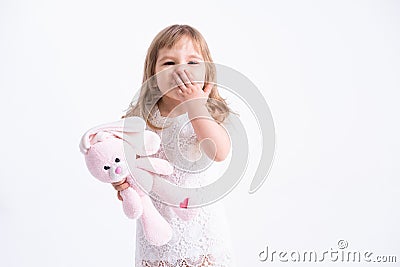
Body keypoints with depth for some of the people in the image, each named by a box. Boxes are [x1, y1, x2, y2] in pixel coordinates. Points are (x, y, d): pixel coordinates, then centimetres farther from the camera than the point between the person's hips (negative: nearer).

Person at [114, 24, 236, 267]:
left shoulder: (209, 112, -10)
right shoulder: (140, 116, -4)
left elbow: (220, 152, -29)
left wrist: (194, 103, -28)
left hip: (201, 219, -1)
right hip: (156, 219, 2)